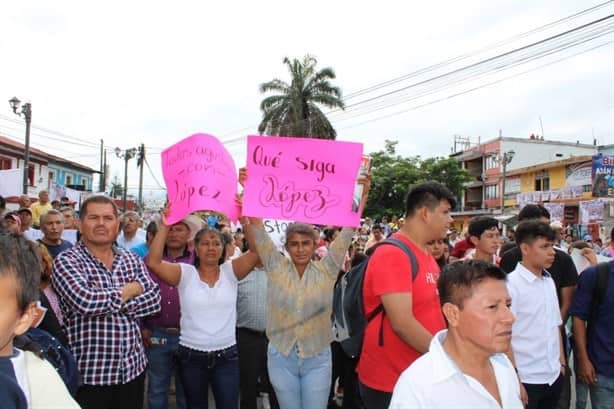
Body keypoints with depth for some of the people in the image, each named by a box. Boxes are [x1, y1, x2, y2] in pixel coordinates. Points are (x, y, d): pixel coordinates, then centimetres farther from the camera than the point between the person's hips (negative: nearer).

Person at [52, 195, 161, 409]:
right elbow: (85, 301, -25)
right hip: (89, 373, -4)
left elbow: (154, 300, -3)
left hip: (133, 367, 4)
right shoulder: (66, 261, -7)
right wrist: (130, 290, -11)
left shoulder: (132, 259, 7)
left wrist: (110, 301, -16)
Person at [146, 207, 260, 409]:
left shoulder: (230, 271, 0)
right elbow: (153, 262, -15)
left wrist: (245, 220, -22)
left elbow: (257, 251, -13)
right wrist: (164, 226, -18)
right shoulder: (185, 273, -2)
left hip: (226, 356, 0)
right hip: (191, 356, 0)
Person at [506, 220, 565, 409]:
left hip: (554, 375, 6)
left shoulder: (549, 281, 6)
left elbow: (556, 325, 15)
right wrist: (514, 380, -14)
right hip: (527, 380, -6)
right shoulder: (511, 284, -14)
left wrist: (561, 362, 14)